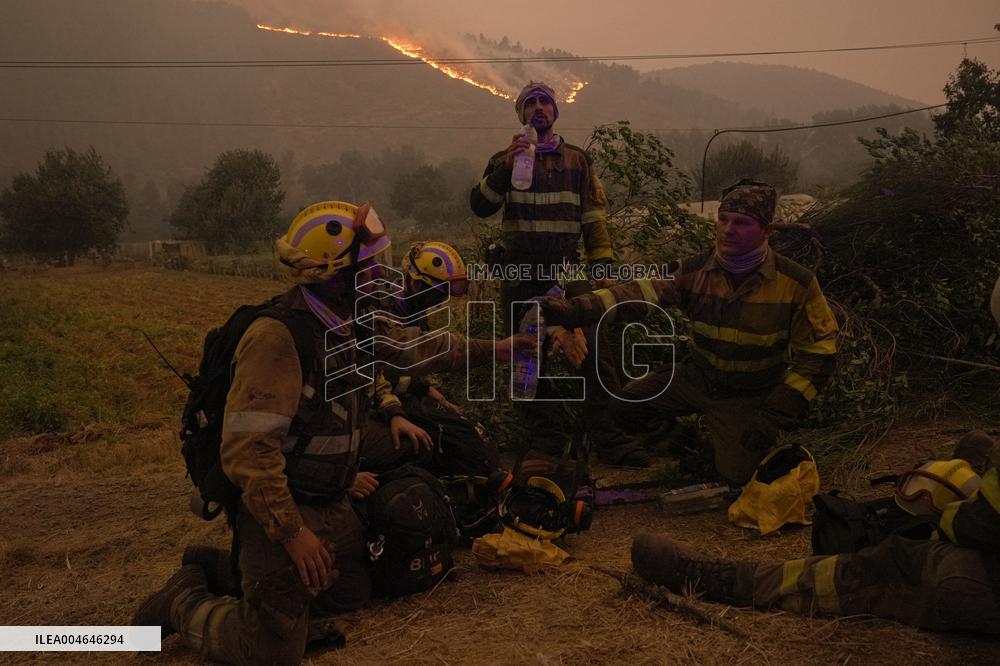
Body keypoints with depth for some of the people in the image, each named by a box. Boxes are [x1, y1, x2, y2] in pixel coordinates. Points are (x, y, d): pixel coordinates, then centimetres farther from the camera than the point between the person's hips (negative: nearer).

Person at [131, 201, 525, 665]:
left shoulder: (350, 323, 2)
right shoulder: (277, 338, -26)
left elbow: (411, 348, 16)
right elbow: (247, 450, -29)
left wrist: (493, 350, 14)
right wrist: (292, 532, -26)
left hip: (333, 506, 9)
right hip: (281, 510, -9)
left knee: (353, 591, 23)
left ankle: (236, 570, 29)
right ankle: (186, 600, 16)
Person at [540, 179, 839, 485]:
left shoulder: (797, 284, -18)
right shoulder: (696, 271, -12)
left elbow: (817, 354, -13)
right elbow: (640, 295, -24)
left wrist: (775, 415, -19)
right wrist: (574, 310, -40)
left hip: (748, 398, -2)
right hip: (696, 377, 3)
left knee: (736, 476, -11)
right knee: (624, 408, -6)